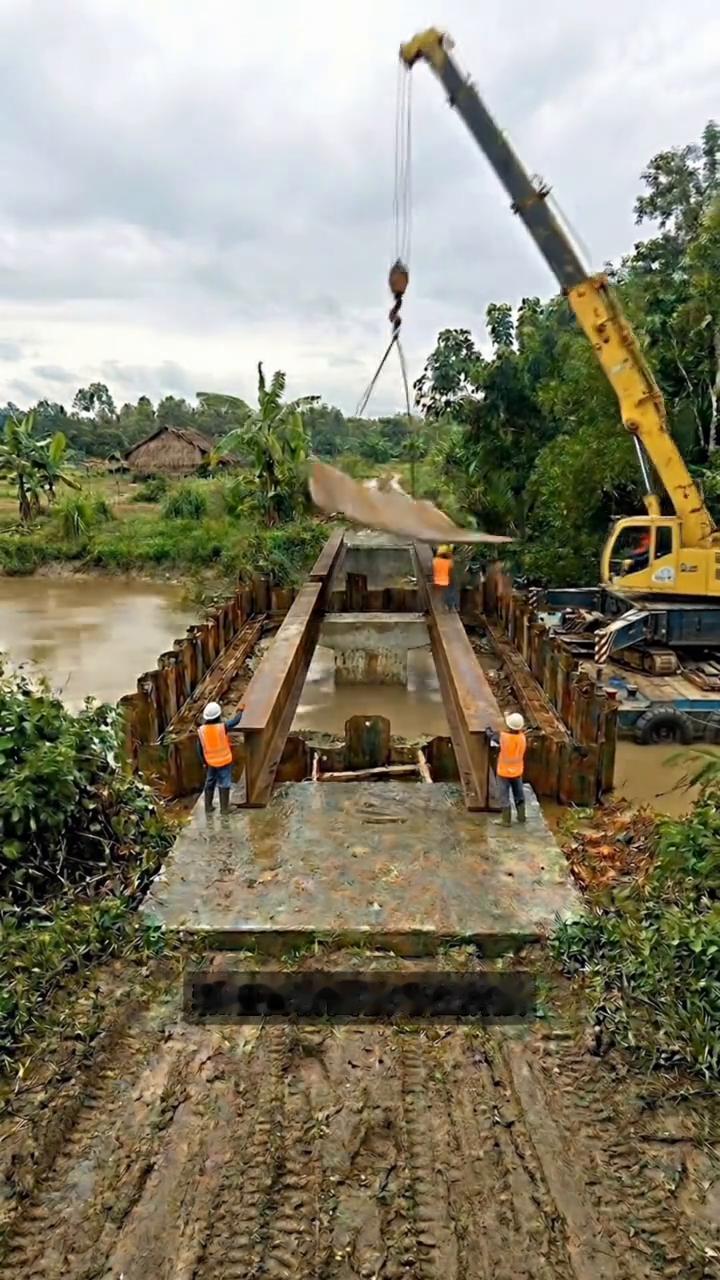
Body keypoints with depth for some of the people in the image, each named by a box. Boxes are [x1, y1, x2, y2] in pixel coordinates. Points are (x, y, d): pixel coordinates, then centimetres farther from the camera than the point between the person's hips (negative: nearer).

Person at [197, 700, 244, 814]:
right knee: (224, 784, 8)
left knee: (210, 783, 18)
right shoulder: (222, 726, -21)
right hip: (224, 761, -3)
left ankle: (208, 807, 26)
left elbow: (200, 749, -3)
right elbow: (235, 721, -4)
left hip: (211, 762, 3)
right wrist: (240, 710, 15)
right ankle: (224, 808, 12)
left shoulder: (201, 730, -11)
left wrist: (204, 762, 11)